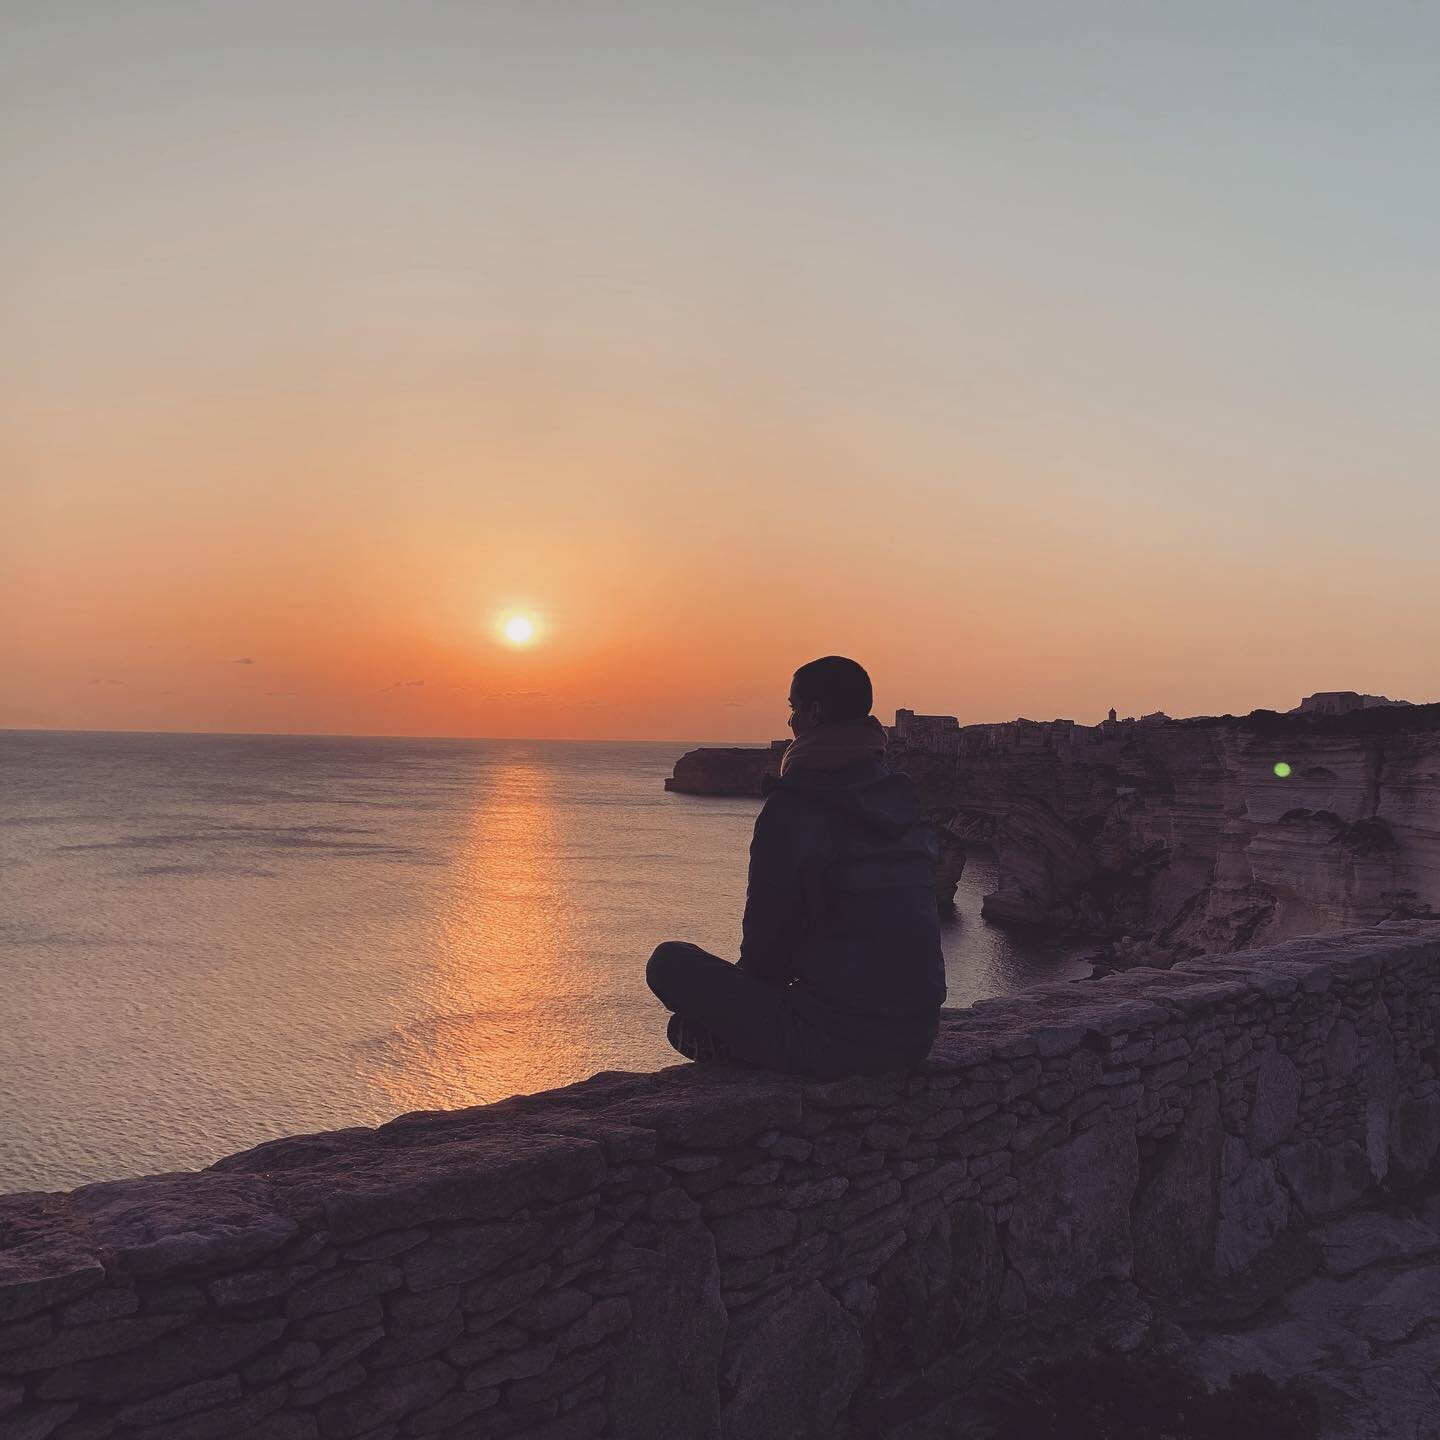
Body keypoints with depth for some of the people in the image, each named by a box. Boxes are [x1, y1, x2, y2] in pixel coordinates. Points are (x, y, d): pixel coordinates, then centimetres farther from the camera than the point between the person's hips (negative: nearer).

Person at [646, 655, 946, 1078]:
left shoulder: (792, 809, -15)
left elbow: (767, 936, -10)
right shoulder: (905, 799, 8)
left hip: (837, 1039, -8)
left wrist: (757, 980, 14)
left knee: (670, 961, 2)